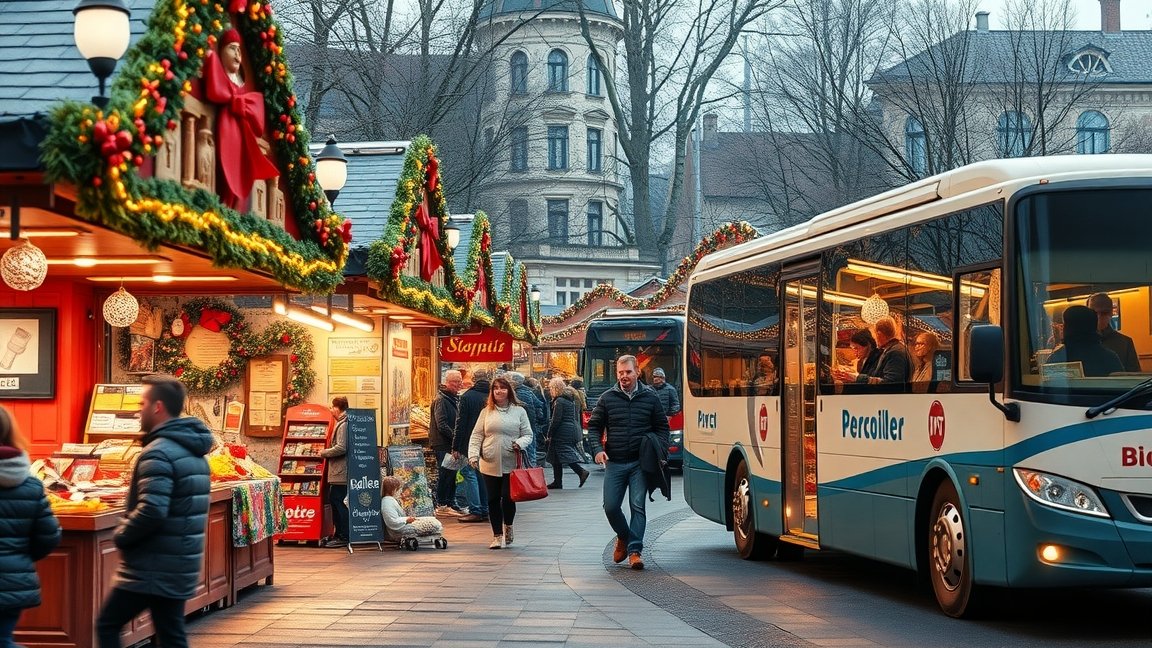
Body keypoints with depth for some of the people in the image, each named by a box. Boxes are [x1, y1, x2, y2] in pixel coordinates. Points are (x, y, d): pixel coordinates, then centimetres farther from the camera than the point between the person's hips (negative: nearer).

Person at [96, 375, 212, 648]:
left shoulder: (158, 453, -17)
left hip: (152, 568, -8)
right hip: (181, 565, 9)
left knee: (107, 626, 4)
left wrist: (121, 536, -12)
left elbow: (151, 511, -28)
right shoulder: (193, 451, 12)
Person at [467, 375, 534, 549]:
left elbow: (528, 434, 6)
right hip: (490, 464, 2)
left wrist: (520, 443, -15)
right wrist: (473, 455, -5)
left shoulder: (519, 411, 6)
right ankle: (497, 536, 13)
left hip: (511, 464, -2)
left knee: (508, 497, -8)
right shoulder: (486, 412, 10)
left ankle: (508, 527, 20)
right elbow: (476, 435, 8)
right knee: (493, 500, 3)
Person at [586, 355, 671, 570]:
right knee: (610, 507, 0)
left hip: (640, 463, -1)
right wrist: (598, 449, -5)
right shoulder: (607, 398, 6)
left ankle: (635, 550, -4)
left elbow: (662, 428, 13)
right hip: (614, 462, 1)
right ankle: (624, 537, 26)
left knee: (637, 506, -6)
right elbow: (594, 426, 11)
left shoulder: (650, 397, 6)